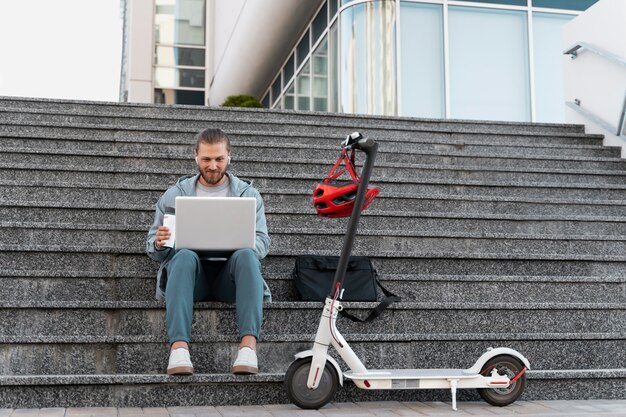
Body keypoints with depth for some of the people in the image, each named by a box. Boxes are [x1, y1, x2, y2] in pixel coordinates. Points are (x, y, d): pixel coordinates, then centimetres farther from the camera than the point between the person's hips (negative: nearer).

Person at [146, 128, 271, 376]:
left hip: (229, 273, 0)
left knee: (246, 255, -34)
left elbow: (262, 242, 5)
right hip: (193, 273, 0)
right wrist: (158, 244, -13)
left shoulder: (248, 194, 15)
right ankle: (178, 348, -48)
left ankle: (248, 346, -46)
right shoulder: (175, 194, 16)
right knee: (184, 255, -34)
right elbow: (152, 248, 13)